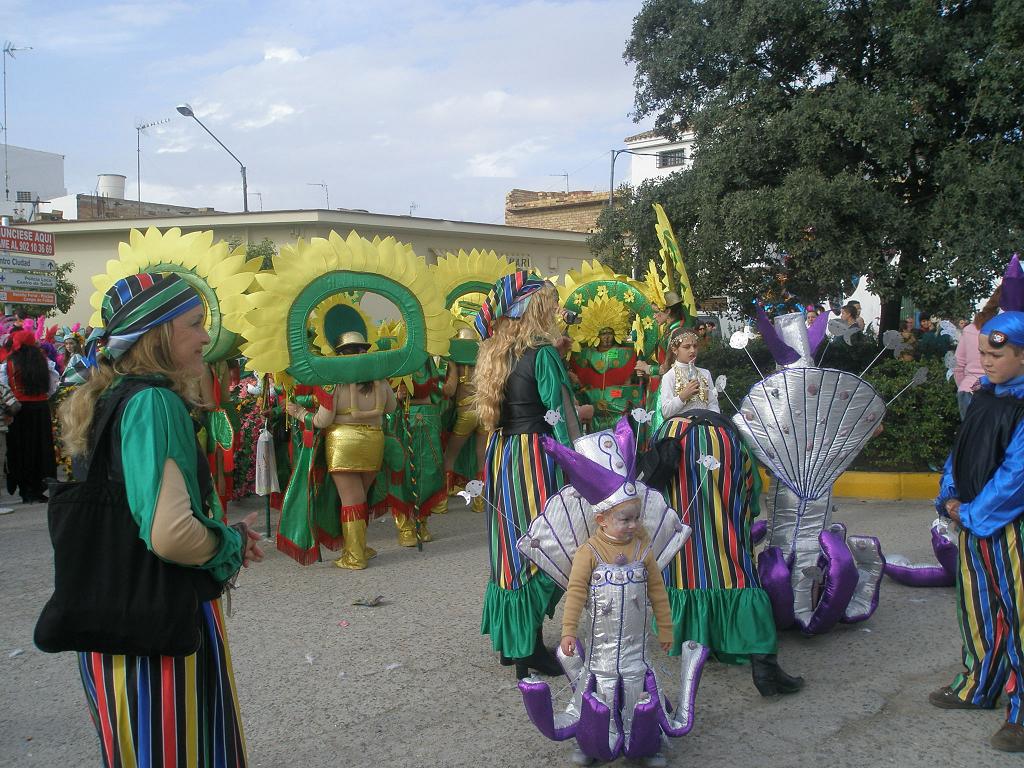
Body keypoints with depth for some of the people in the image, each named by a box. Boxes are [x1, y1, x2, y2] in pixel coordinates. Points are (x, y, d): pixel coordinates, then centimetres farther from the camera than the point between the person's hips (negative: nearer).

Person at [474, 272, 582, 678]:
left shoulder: (493, 353, 11)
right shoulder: (543, 354, -13)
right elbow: (562, 418, -13)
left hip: (499, 457, 8)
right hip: (534, 458, -8)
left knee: (511, 545, 14)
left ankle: (510, 641, 24)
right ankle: (530, 651, 5)